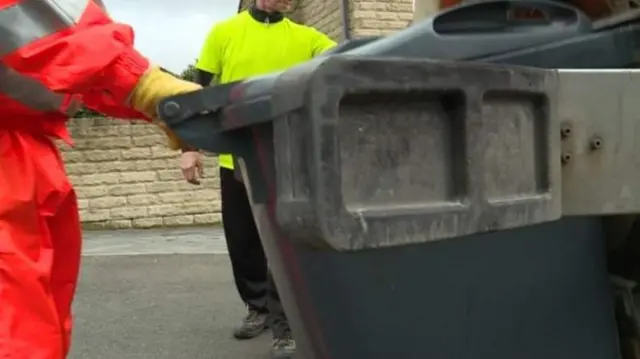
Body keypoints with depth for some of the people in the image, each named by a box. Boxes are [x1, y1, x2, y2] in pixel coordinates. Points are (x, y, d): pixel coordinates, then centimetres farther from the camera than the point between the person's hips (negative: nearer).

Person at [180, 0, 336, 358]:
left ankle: (286, 323, 9)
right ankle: (258, 307, 32)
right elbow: (200, 91, 6)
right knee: (242, 240, 12)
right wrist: (191, 147, 1)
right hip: (235, 159, 2)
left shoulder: (305, 37, 4)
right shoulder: (224, 32, 5)